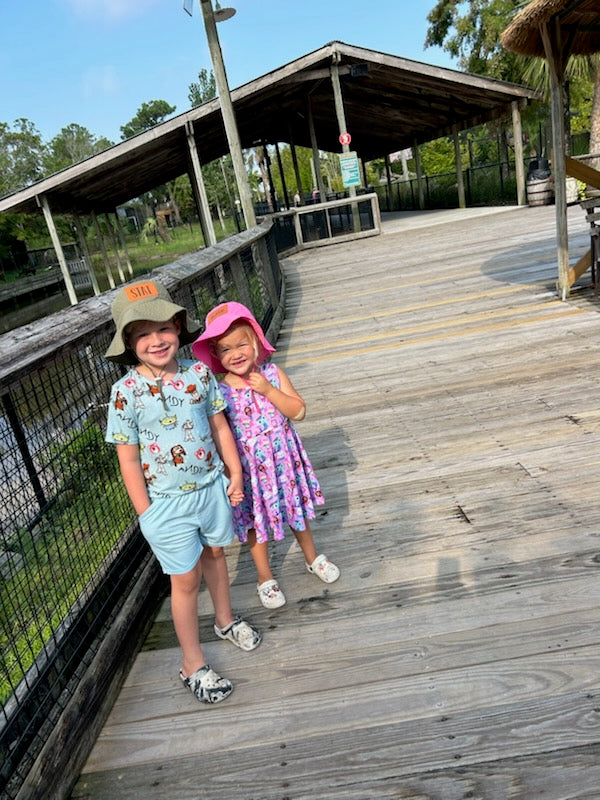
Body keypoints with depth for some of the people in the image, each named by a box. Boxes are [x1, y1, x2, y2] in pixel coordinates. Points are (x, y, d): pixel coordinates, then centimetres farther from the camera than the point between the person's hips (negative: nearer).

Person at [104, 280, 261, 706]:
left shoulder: (199, 373, -7)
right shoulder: (126, 392, -16)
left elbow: (219, 425, 4)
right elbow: (128, 458, -11)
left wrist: (235, 472, 5)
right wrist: (146, 513, -10)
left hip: (212, 487, 4)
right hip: (167, 503, -3)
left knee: (215, 554, 24)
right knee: (186, 579, 8)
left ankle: (225, 619, 51)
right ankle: (193, 663, 29)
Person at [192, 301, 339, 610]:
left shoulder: (273, 374, -10)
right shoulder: (219, 391, -15)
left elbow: (298, 411, -13)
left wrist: (269, 390, -23)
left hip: (283, 457, 2)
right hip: (249, 466, -2)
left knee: (296, 508, 21)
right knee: (256, 521, 14)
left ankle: (313, 558, 47)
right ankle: (265, 578, 37)